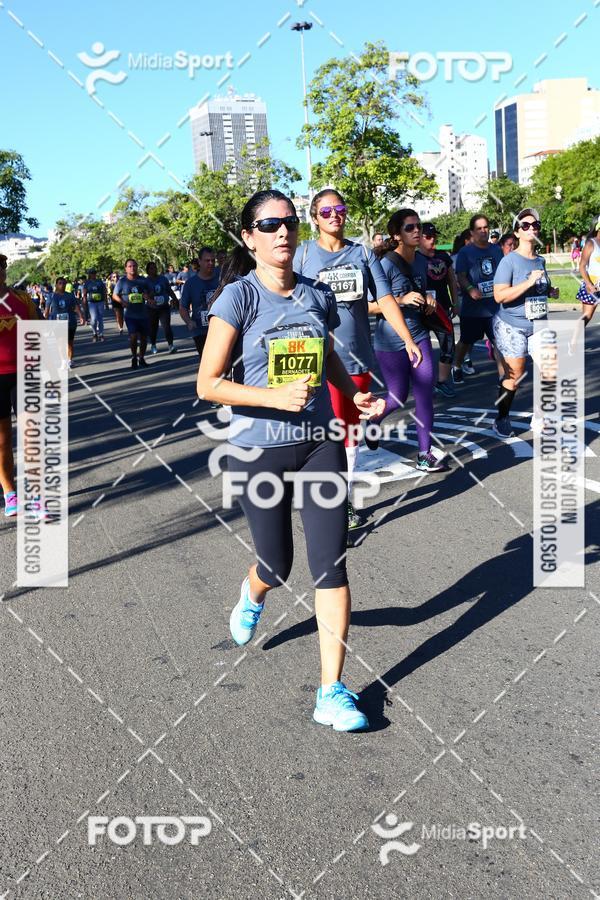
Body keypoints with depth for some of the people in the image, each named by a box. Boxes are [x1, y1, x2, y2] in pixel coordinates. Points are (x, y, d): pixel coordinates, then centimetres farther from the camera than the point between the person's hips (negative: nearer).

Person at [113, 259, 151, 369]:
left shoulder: (143, 281, 4)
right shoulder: (122, 281, -2)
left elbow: (151, 293, 16)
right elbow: (115, 295, 6)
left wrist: (147, 295, -8)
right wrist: (122, 302, -14)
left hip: (143, 314, 3)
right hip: (130, 315, -3)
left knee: (144, 337, 8)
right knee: (133, 336, -16)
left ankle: (141, 358, 27)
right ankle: (134, 358, 6)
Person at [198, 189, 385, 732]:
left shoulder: (318, 295, 3)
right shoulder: (238, 296, -10)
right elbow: (208, 385, -14)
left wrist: (356, 395, 8)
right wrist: (277, 397, -24)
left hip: (319, 443, 3)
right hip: (259, 451, -3)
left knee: (331, 564, -3)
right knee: (277, 566, 11)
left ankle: (332, 693, 8)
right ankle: (252, 595, 51)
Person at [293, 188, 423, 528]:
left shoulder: (363, 253, 6)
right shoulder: (304, 254, -1)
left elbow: (385, 299, 1)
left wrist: (408, 339, -9)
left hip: (359, 357, 3)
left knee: (352, 433, 13)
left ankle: (346, 500, 27)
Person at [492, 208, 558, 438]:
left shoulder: (541, 260, 7)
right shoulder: (509, 260, -14)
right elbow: (499, 296, -23)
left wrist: (550, 291, 4)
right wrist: (529, 283, -27)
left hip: (539, 325, 6)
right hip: (512, 327, -6)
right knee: (514, 377, -1)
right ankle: (502, 420, 18)